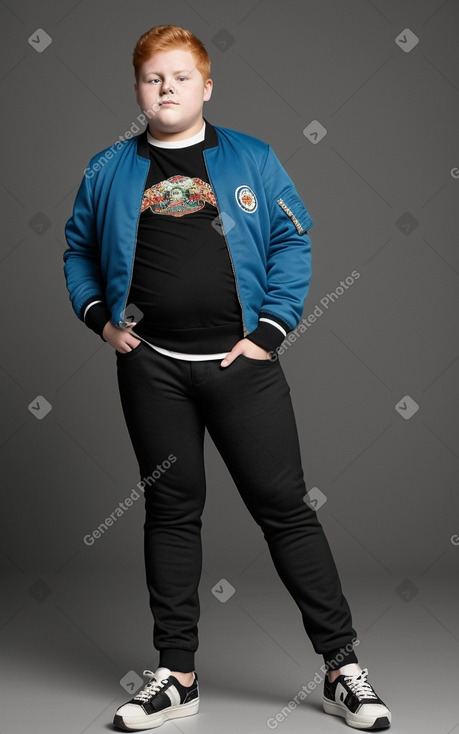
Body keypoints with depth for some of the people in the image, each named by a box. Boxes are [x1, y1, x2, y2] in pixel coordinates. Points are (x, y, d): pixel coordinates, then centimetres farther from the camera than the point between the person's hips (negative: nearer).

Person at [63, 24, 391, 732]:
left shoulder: (252, 160, 6)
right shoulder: (108, 171, 11)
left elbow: (293, 244, 3)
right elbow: (79, 253, 19)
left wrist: (269, 331, -5)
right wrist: (100, 318, 3)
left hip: (241, 362, -2)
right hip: (151, 366, 2)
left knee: (285, 507, -1)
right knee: (171, 512, 8)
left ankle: (343, 667, 9)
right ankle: (177, 674, 19)